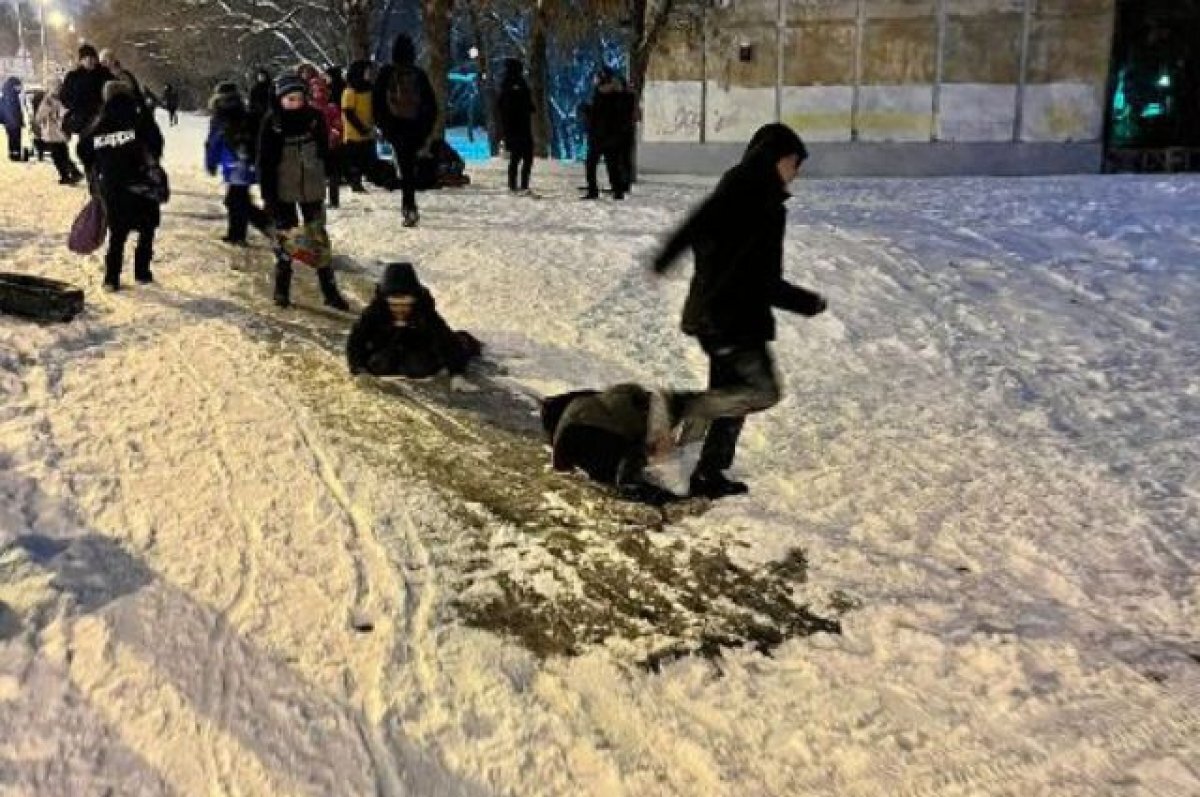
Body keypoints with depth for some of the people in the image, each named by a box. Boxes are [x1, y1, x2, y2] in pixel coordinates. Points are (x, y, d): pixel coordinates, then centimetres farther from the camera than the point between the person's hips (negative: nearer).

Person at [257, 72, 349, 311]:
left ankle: (330, 291, 13)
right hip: (283, 190, -2)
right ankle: (282, 290, 20)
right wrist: (268, 194, -11)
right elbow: (264, 162, -9)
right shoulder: (272, 123, -11)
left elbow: (325, 152, 5)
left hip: (312, 187, 2)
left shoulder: (314, 117, -6)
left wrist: (326, 179, 6)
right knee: (285, 238, 7)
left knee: (319, 237, 7)